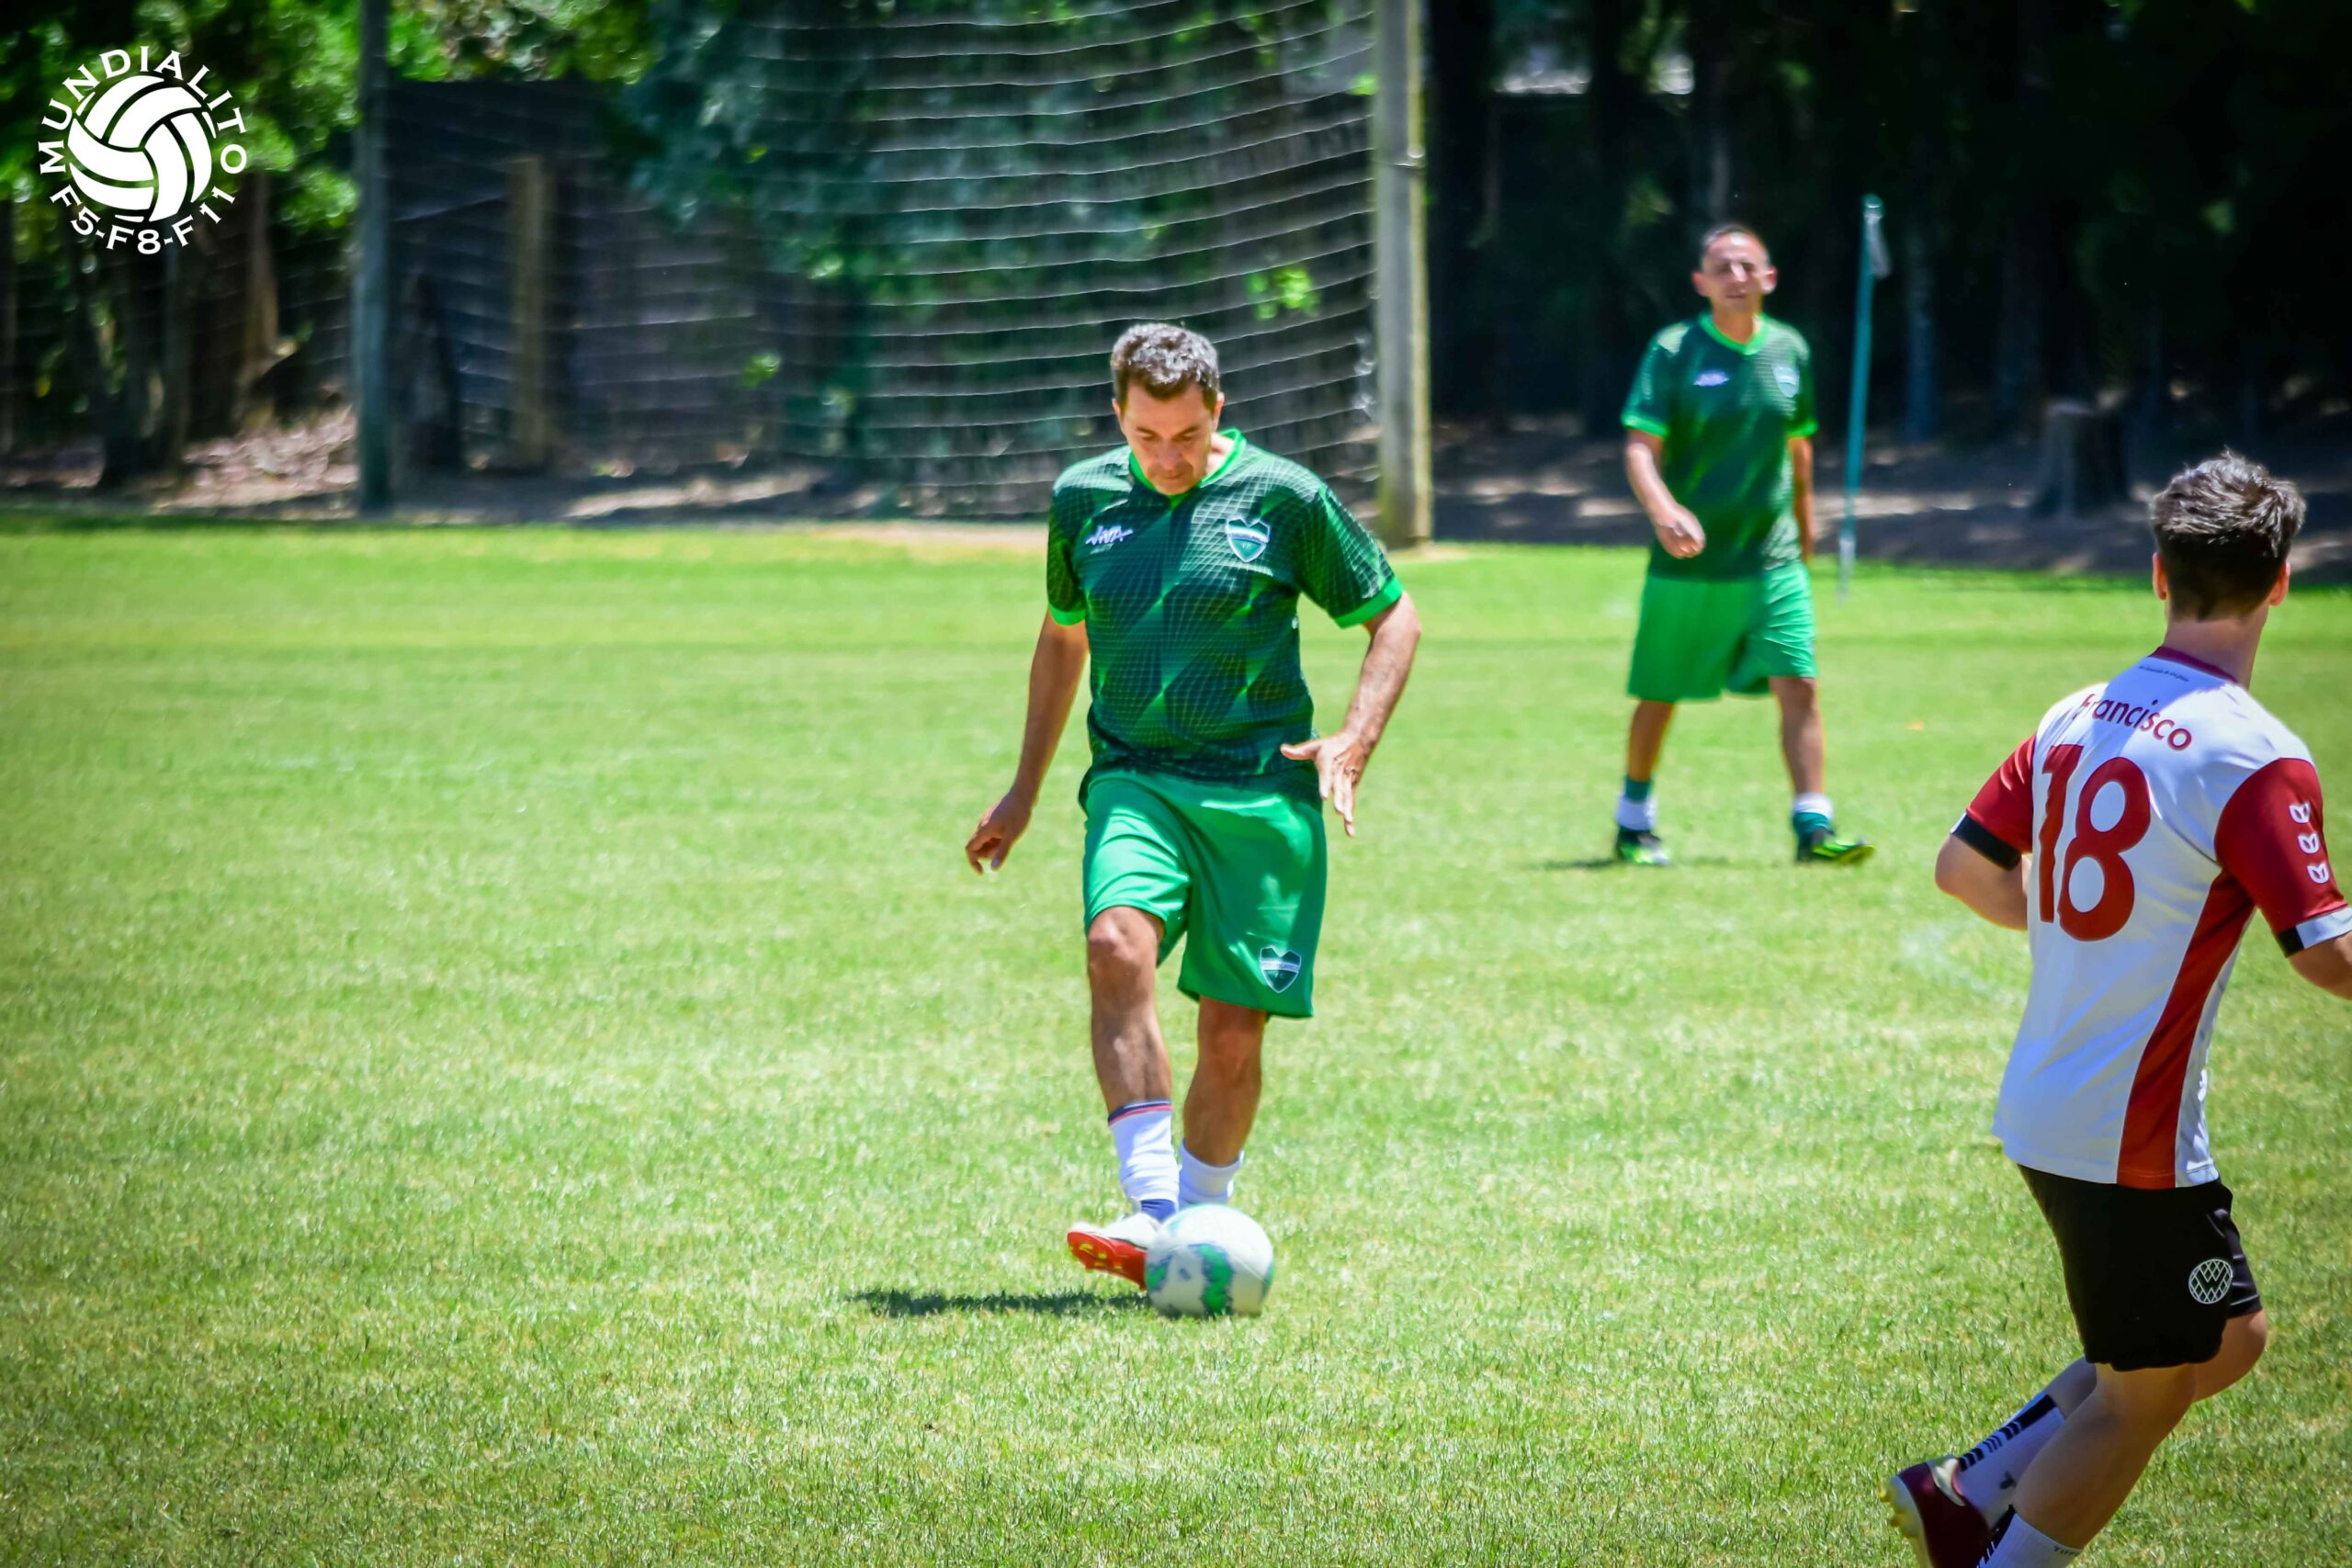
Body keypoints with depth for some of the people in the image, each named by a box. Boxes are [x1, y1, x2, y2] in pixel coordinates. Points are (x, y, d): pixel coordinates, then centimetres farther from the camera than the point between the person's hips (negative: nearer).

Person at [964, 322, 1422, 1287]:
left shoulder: (1285, 499, -1)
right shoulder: (1083, 500, 9)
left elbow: (1394, 619, 8)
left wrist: (1351, 745, -7)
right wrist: (1024, 791, 28)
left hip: (1260, 794, -1)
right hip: (1134, 781, 1)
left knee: (1233, 1031, -3)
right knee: (1117, 945, -27)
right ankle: (1151, 1216, -32)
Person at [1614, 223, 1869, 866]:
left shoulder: (1789, 350, 6)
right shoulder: (1674, 351, -7)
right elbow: (1640, 448, -13)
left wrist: (1803, 534, 24)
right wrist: (1663, 511, -31)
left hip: (1773, 560, 3)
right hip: (1688, 565, -3)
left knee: (1799, 686, -11)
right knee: (1659, 696, 9)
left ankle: (1813, 826, -11)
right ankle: (1635, 823, 28)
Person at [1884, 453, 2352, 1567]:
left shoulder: (2080, 718, 4)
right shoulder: (2256, 761, -19)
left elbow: (1963, 867, 13)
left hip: (2042, 1114, 8)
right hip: (2133, 1140, -8)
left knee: (2227, 1338, 20)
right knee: (2137, 1400, 6)